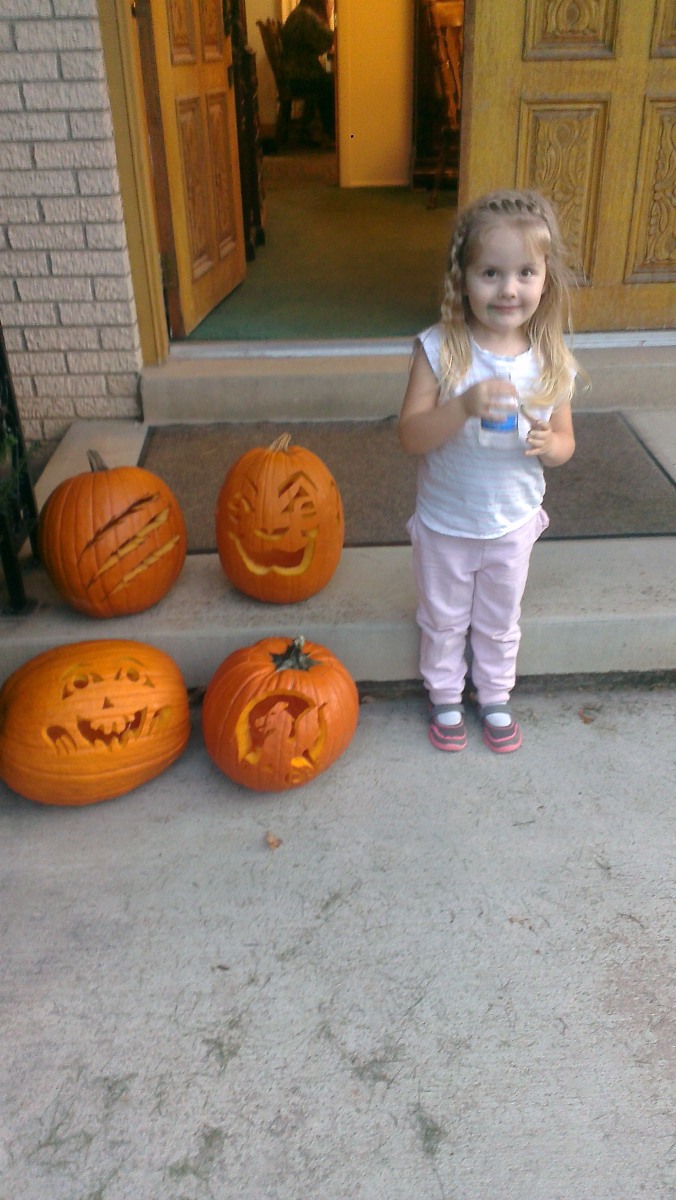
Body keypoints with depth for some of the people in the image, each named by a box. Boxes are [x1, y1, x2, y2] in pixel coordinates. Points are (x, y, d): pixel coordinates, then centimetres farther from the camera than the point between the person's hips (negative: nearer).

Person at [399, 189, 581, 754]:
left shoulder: (552, 361, -12)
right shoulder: (439, 350, -19)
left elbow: (565, 442, -1)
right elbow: (410, 436, -24)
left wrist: (546, 444, -26)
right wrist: (465, 407, -41)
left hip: (513, 525, 2)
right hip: (444, 523, -1)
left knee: (499, 624, 22)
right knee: (443, 622, 19)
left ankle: (495, 699, 47)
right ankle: (446, 700, 44)